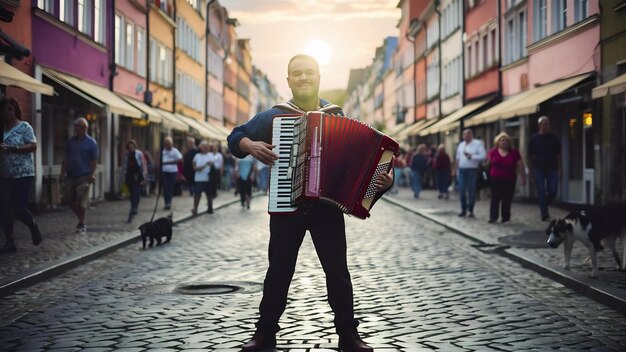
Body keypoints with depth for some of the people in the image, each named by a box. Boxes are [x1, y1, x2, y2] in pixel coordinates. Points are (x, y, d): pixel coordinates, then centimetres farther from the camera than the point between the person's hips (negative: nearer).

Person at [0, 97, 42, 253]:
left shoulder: (24, 126, -5)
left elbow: (33, 146, -12)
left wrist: (13, 148, -25)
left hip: (22, 174, -5)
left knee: (19, 208, -7)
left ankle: (34, 227, 24)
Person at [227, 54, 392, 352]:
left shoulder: (337, 117, 4)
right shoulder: (273, 116, 2)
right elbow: (235, 136, 8)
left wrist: (382, 177, -12)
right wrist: (251, 146, -13)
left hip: (328, 206, 0)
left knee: (338, 271, 4)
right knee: (278, 270, 7)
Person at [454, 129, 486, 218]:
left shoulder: (478, 143, -4)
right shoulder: (461, 145, 13)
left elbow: (483, 156, -13)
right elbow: (457, 158, 15)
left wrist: (471, 156, -18)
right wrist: (456, 170, 11)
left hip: (472, 170, -5)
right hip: (461, 170, 5)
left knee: (471, 192, 0)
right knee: (461, 191, 2)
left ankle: (470, 210, 10)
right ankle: (463, 210, 12)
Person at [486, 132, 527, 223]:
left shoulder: (514, 153, 0)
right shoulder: (493, 152, 0)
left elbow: (521, 166, 4)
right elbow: (487, 163, 12)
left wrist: (523, 178, 2)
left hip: (509, 180, 0)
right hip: (495, 179, 0)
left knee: (507, 199, 4)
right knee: (495, 198, -3)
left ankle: (506, 217, 14)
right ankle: (493, 217, -3)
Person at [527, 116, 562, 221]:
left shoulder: (554, 138, 4)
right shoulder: (534, 139, 1)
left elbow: (558, 155, 5)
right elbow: (530, 156, 3)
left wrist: (560, 170, 1)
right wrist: (531, 171, 0)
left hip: (552, 169, 1)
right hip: (539, 169, -1)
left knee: (553, 191, -4)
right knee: (541, 192, -3)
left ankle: (544, 205, 23)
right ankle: (544, 214, 1)